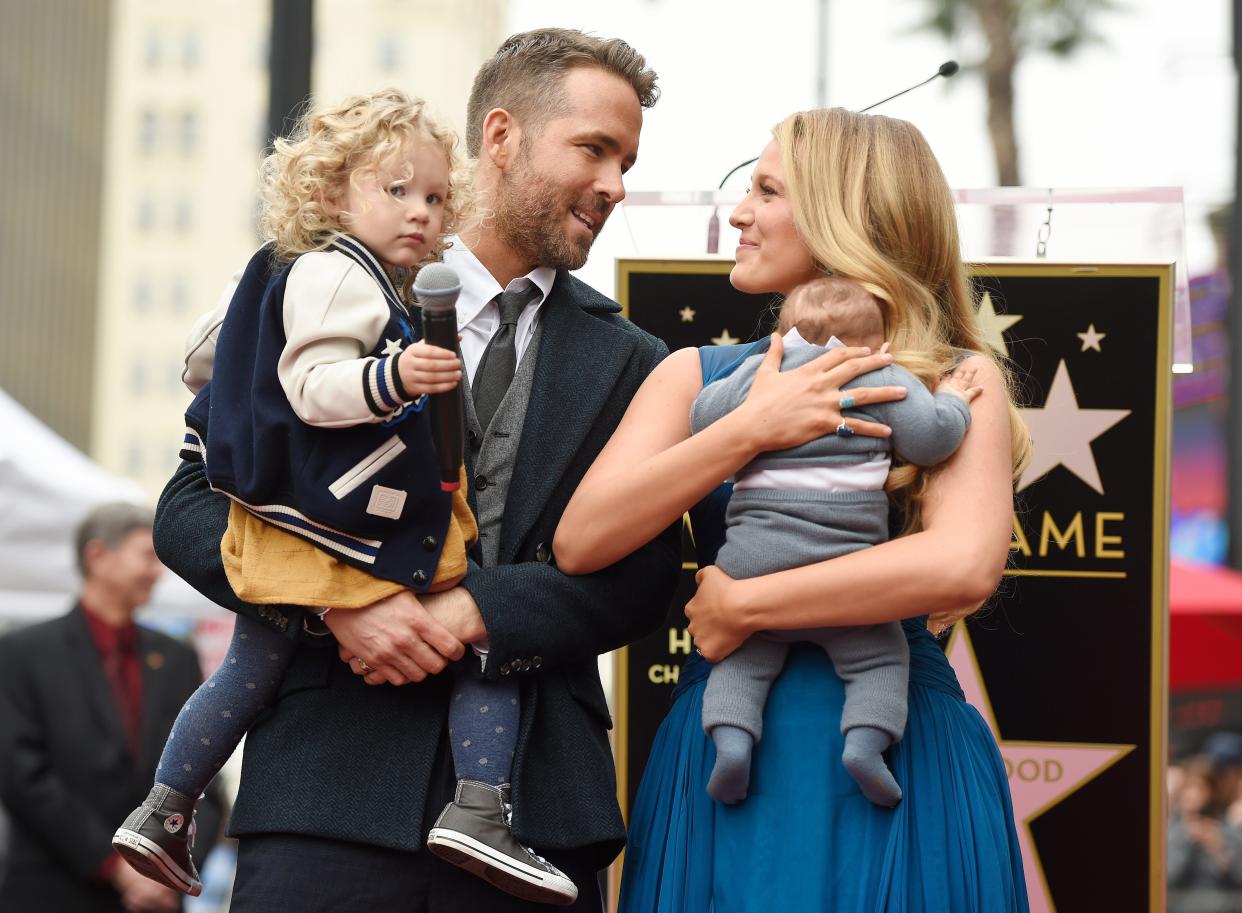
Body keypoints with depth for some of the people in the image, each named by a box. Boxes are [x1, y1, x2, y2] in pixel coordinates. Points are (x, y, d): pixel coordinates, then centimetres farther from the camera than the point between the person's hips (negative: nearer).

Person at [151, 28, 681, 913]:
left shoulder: (629, 362, 12)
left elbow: (642, 577, 5)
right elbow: (191, 507, 4)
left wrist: (476, 611, -11)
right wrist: (337, 603, -12)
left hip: (537, 801, 2)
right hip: (335, 779, -1)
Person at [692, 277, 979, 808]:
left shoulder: (758, 372, 14)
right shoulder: (888, 381, 8)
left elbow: (703, 419, 12)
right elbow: (929, 437, -2)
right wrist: (951, 403, 18)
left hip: (754, 552, 2)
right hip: (844, 560, -2)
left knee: (743, 655, 15)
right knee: (880, 655, 11)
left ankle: (731, 735, -12)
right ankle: (866, 737, -15)